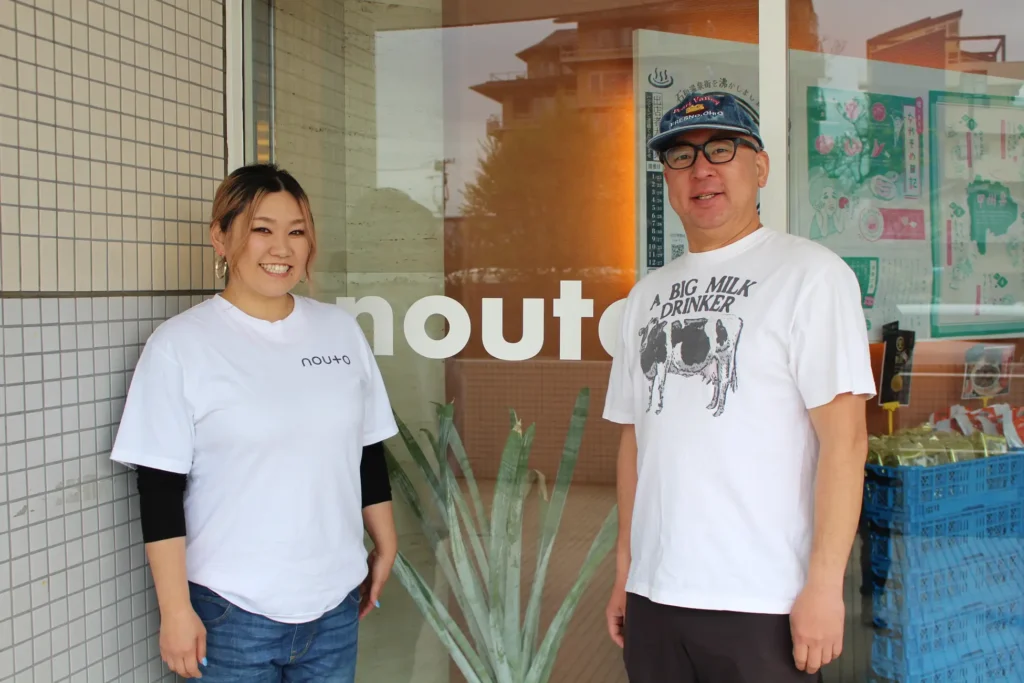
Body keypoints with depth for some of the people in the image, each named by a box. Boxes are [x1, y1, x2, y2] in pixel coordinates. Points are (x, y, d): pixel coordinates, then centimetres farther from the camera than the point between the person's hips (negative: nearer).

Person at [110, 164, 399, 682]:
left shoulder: (342, 331, 4)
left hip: (335, 602, 4)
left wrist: (385, 547, 14)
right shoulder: (179, 345, -8)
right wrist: (175, 609, -11)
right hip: (232, 609, -3)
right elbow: (160, 490, -9)